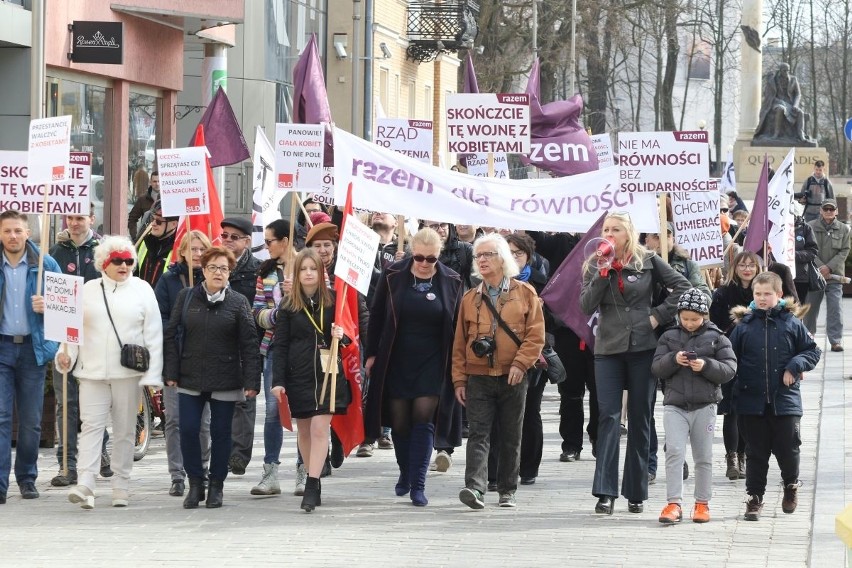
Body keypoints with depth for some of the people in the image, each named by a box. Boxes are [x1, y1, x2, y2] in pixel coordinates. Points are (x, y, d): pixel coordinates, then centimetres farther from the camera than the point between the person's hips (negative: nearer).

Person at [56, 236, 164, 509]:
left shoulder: (142, 290, 4)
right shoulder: (89, 290, 9)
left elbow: (153, 334, 1)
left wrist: (152, 373, -5)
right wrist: (66, 353, -6)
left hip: (128, 372, -1)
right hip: (93, 371, 1)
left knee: (125, 430, 5)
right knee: (92, 425, -8)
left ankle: (121, 487, 12)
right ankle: (84, 485, -16)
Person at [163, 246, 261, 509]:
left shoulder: (238, 302, -1)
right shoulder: (186, 297, 3)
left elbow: (249, 344, -3)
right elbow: (171, 335, 6)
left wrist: (251, 381, -9)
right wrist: (171, 372, 0)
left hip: (225, 380, -1)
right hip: (190, 379, 1)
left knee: (220, 433, 5)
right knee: (188, 431, -3)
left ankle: (216, 487, 16)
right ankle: (195, 484, 10)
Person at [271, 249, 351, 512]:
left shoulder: (332, 301, 3)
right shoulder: (288, 305, 3)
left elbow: (343, 333, 14)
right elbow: (280, 345, 2)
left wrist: (340, 336, -10)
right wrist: (278, 381, -4)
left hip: (327, 372, -1)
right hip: (298, 374, 1)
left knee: (319, 428, -10)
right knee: (304, 430, 7)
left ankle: (312, 487, -13)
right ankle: (314, 484, 19)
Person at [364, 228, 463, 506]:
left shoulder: (451, 281, -2)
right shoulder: (393, 276, -3)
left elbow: (457, 326, 5)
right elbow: (376, 315, 5)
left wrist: (457, 365, 3)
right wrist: (372, 354, 3)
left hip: (432, 363, -1)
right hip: (396, 362, 1)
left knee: (423, 419, -8)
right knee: (399, 420, 7)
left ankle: (417, 485, -6)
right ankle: (405, 473, 28)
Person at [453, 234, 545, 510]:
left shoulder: (524, 293, 3)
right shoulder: (470, 298, 10)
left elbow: (536, 334, -2)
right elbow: (459, 342, 10)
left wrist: (520, 363, -14)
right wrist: (459, 379, 4)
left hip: (513, 377, -1)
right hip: (478, 377, 1)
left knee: (511, 437, 7)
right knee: (478, 434, -11)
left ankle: (507, 491, 17)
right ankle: (475, 487, -22)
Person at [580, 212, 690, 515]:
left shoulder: (648, 261, 1)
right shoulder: (594, 265, 6)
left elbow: (683, 286, 0)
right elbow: (586, 306, -4)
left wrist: (660, 315, -6)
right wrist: (602, 274, -13)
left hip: (643, 348, -1)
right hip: (608, 349, 1)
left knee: (640, 419, 6)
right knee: (609, 416, -8)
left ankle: (636, 492, 13)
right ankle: (605, 492, -12)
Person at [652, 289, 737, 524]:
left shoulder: (716, 338, 3)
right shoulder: (669, 337, 7)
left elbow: (729, 369, -3)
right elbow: (656, 368, 3)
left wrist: (706, 366, -19)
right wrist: (673, 359, -15)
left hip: (705, 406, 0)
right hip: (675, 405, 0)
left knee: (703, 457, 7)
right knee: (674, 452, -11)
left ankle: (702, 503, 17)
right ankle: (674, 504, -11)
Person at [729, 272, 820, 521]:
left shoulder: (791, 324, 0)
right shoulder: (744, 326, 2)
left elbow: (813, 351, 5)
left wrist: (795, 366, -11)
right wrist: (737, 386, -2)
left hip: (785, 400, -1)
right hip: (753, 401, 1)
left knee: (788, 449, 5)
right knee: (756, 453, 6)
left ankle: (791, 485, 32)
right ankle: (755, 498, 15)